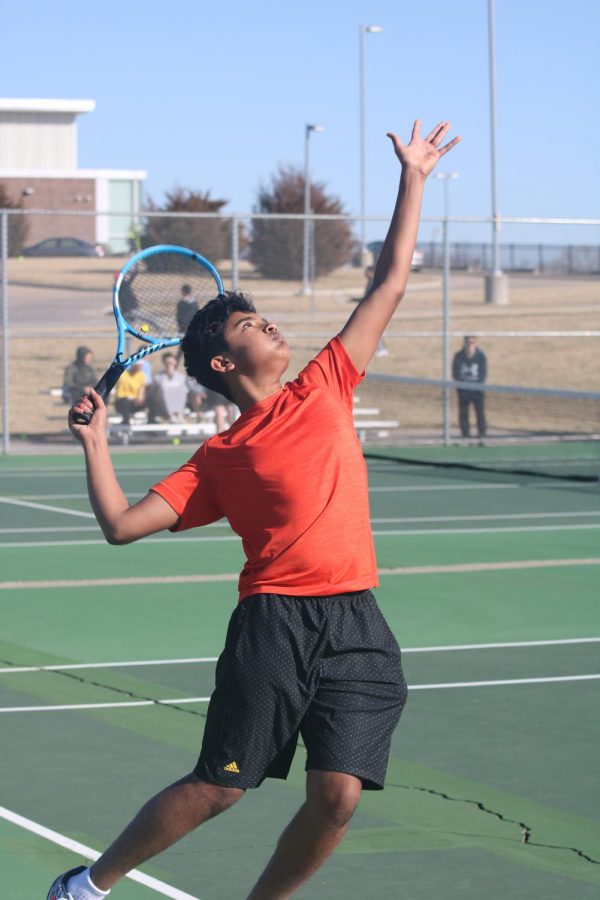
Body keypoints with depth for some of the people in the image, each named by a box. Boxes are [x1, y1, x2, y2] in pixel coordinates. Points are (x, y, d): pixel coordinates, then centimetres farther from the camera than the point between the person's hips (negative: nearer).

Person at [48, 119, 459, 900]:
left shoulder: (325, 388, 17)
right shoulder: (219, 460, 8)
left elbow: (389, 286, 20)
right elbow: (123, 524, 4)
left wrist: (412, 180, 21)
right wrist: (95, 441, -2)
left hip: (359, 630, 3)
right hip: (275, 623, -3)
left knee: (339, 795, -8)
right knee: (215, 791, -1)